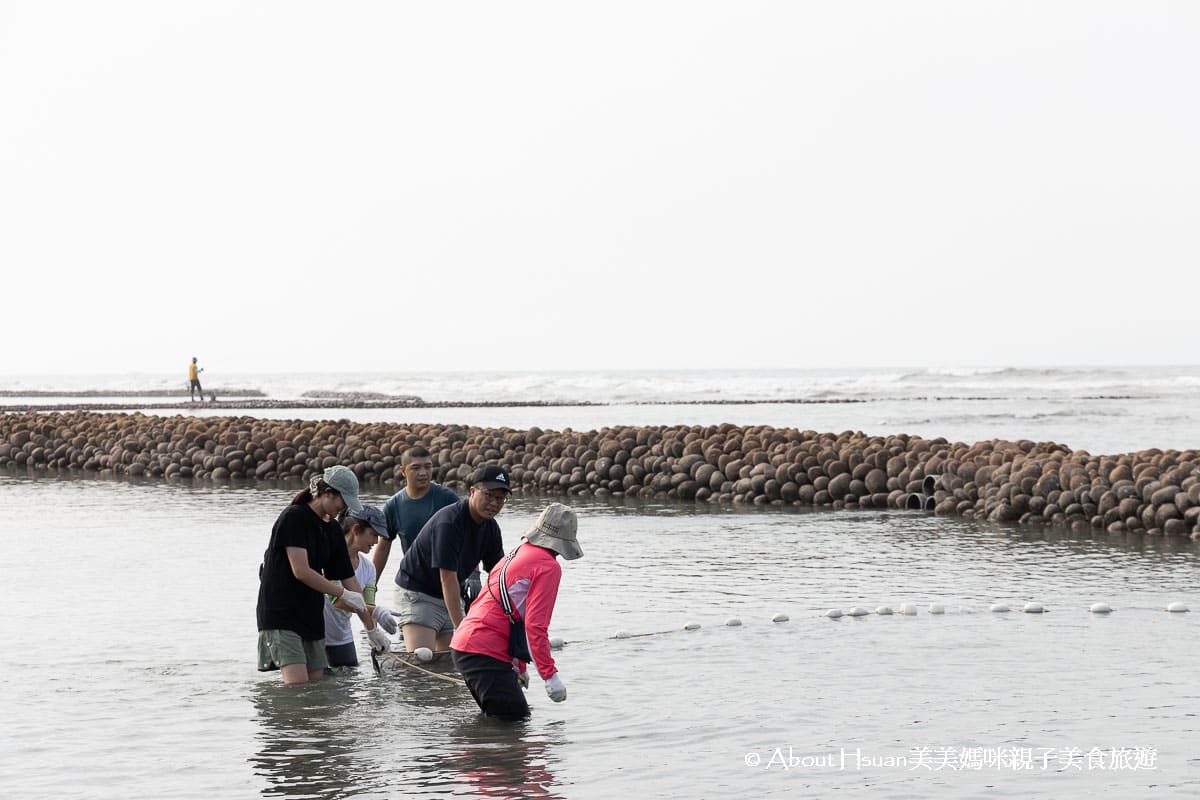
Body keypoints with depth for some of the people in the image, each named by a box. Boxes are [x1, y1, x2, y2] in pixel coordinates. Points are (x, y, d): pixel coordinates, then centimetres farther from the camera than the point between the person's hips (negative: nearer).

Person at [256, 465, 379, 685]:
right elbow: (301, 571, -19)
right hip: (280, 614, -8)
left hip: (311, 615, 8)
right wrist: (343, 594, -14)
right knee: (298, 684, -20)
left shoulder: (333, 530, 11)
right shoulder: (294, 517, -12)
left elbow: (349, 578, 13)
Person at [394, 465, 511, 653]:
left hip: (451, 598, 8)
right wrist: (460, 628, -28)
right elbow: (448, 579, -26)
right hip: (418, 595, -8)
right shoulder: (448, 522, -25)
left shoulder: (491, 528, 2)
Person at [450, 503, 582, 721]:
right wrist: (550, 674, -13)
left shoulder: (514, 555, 22)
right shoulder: (548, 567, -7)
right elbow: (535, 625, -16)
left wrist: (519, 668, 39)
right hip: (485, 654, -10)